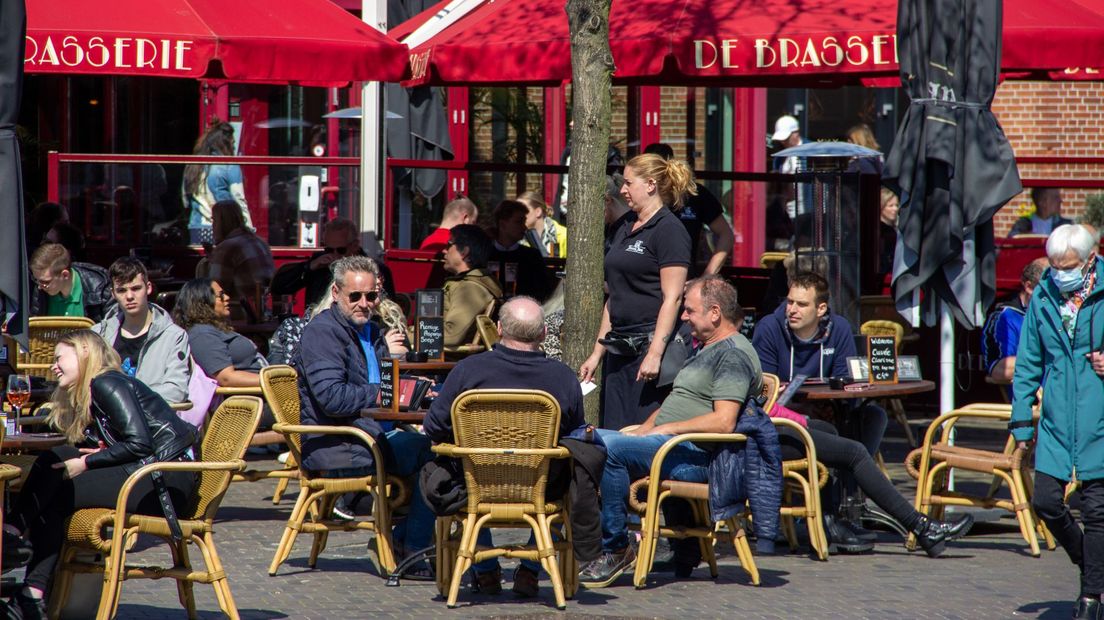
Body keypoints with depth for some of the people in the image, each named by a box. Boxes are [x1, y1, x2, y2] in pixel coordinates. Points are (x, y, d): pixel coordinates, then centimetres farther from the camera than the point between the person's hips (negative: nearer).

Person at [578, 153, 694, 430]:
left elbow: (672, 298, -15)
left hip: (650, 344, -9)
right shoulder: (625, 228, 18)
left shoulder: (669, 230, -8)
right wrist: (597, 353, 20)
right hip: (619, 350, 9)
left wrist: (655, 354, -22)